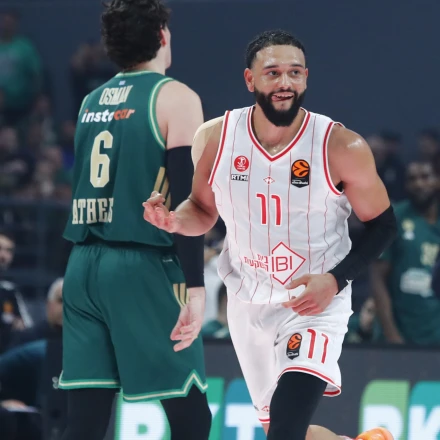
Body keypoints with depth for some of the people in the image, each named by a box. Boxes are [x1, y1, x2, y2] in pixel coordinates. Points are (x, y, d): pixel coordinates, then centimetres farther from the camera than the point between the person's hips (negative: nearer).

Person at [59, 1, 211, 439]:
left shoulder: (91, 102, 16)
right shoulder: (174, 98, -4)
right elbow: (185, 199, -12)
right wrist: (194, 287, -15)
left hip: (84, 264, 6)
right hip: (142, 267, -6)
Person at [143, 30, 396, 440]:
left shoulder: (341, 147, -16)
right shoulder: (214, 138, -7)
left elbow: (381, 225, -4)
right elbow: (204, 211, 10)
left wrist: (336, 280, -18)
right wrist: (173, 220, -13)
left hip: (314, 302, -4)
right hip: (248, 303, 4)